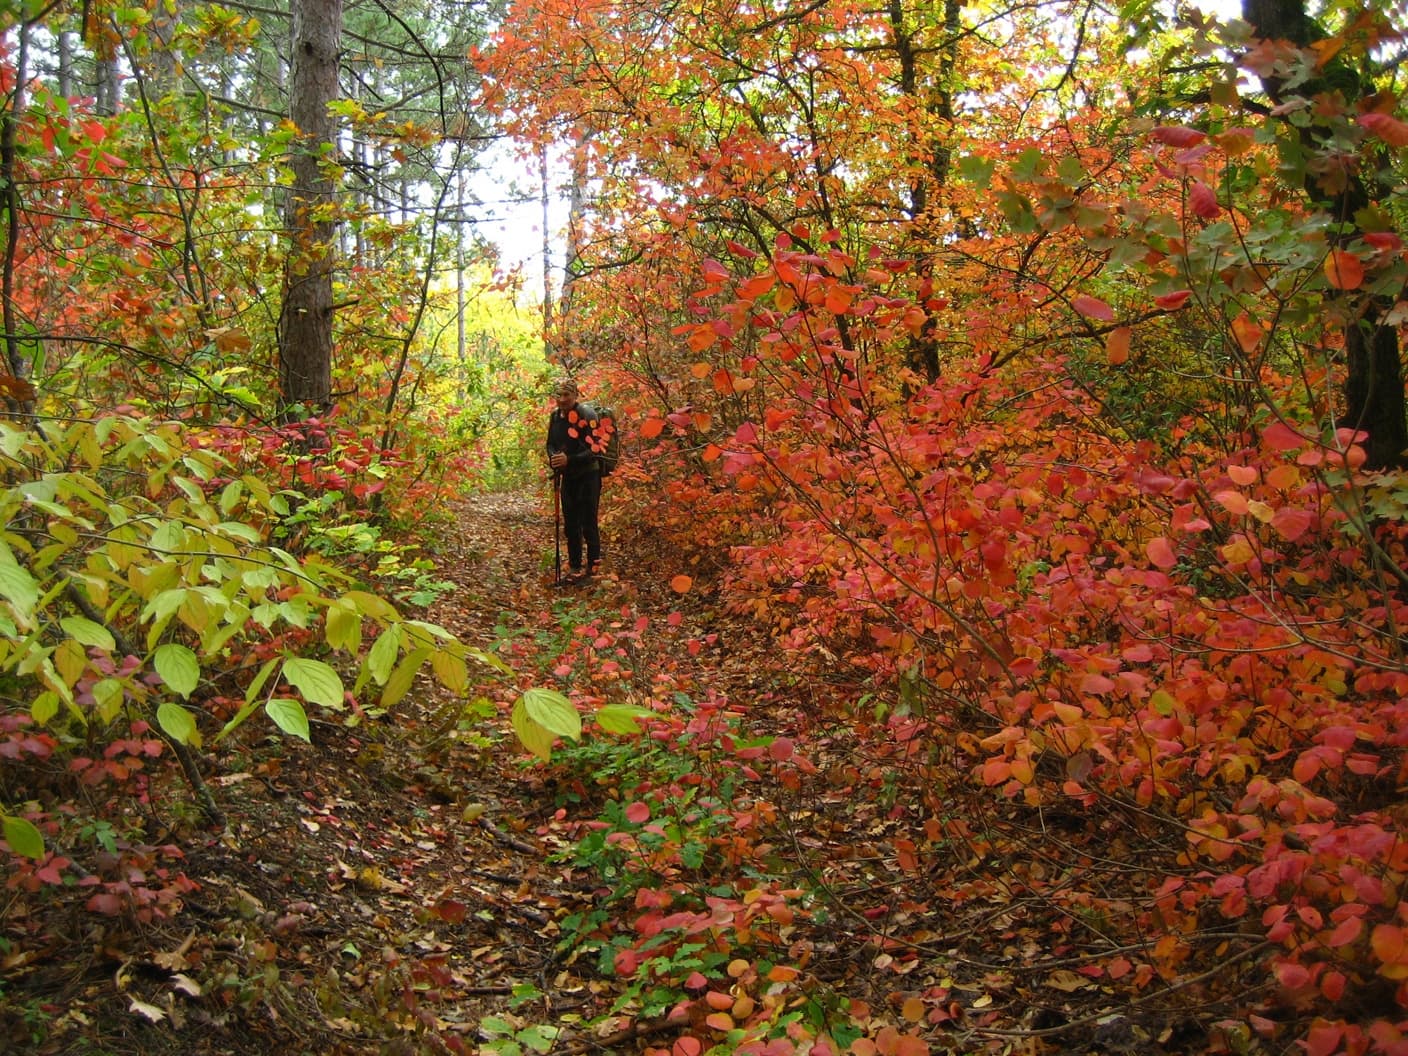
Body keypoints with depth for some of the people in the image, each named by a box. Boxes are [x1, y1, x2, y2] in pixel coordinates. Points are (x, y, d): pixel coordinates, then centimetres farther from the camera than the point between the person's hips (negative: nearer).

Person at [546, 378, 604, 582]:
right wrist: (553, 457, -6)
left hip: (588, 477, -6)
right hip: (567, 477, 7)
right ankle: (574, 566, 20)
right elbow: (551, 443, 16)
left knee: (588, 523, -3)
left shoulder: (587, 416, -16)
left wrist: (569, 460, -29)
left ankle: (593, 564, 9)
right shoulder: (556, 416, 5)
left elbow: (594, 450, -20)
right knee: (570, 524, 11)